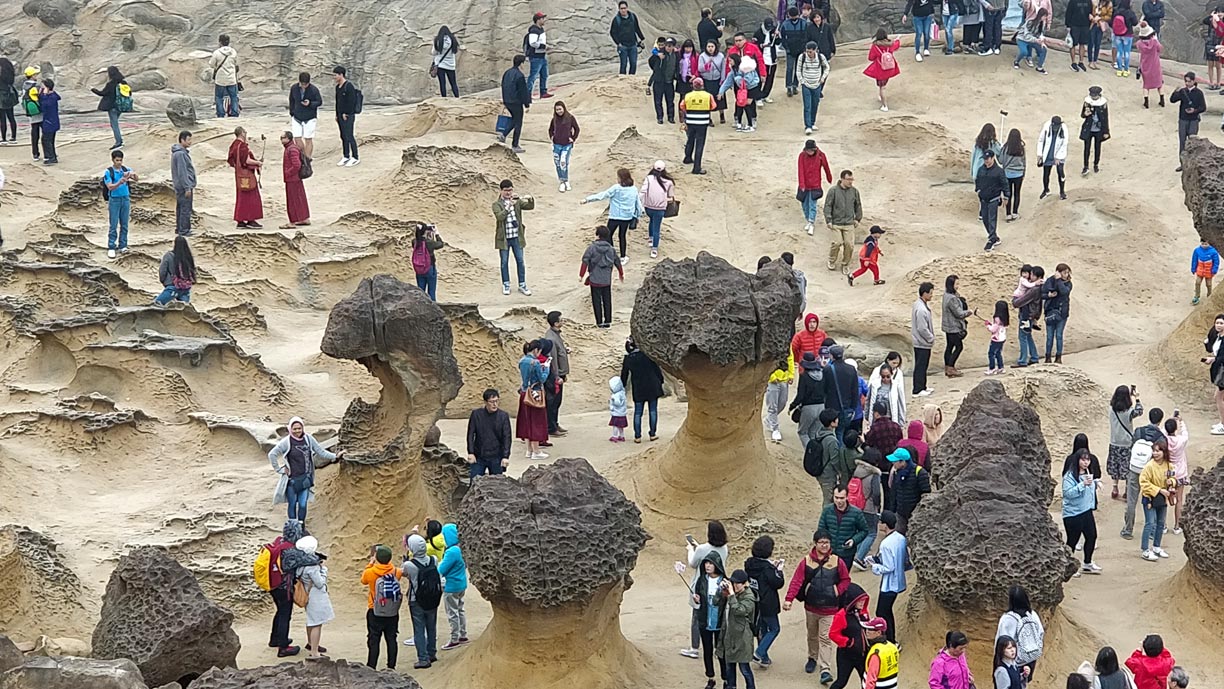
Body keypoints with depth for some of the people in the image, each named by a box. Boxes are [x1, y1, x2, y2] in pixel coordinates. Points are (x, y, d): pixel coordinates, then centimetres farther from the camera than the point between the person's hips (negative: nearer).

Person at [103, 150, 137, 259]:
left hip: (125, 199, 3)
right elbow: (110, 187, -15)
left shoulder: (126, 170, 3)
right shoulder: (108, 172, -7)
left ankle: (122, 246, 16)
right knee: (113, 225, -2)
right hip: (114, 200, -3)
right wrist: (120, 182, -33)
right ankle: (111, 248, 2)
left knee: (124, 225, 8)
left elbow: (137, 179, -7)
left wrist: (133, 175, -30)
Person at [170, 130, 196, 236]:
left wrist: (190, 185, 23)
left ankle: (179, 229, 23)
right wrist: (187, 188, -21)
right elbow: (182, 172, -22)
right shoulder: (180, 154, -19)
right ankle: (184, 231, -4)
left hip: (179, 185, 11)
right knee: (185, 208, -6)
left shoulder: (183, 152, 13)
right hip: (184, 185, -11)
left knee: (180, 208, 16)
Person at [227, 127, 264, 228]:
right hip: (247, 175, -9)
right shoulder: (242, 146, -17)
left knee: (241, 197, 10)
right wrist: (258, 163, -7)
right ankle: (250, 220, -5)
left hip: (239, 173, 9)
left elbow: (231, 161, 16)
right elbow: (246, 160, -23)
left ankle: (240, 221, 11)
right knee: (250, 197, -4)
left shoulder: (234, 145, 10)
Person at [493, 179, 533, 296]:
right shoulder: (497, 204, -6)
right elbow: (499, 216, -23)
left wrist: (530, 199, -27)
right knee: (505, 262, 8)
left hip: (517, 237, 2)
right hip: (504, 238, -2)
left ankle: (522, 285, 13)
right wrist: (509, 206, -34)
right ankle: (506, 285, 20)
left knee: (520, 261, 5)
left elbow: (530, 207, -6)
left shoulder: (517, 201, 4)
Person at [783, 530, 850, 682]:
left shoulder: (837, 562, -5)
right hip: (811, 607, 2)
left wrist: (838, 591, -11)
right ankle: (812, 658, 44)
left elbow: (846, 580, 6)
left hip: (829, 609, -2)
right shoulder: (806, 562, -5)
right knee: (812, 635, 20)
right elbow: (796, 581, -11)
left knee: (825, 638, -6)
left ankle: (826, 670, -9)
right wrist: (789, 599, -22)